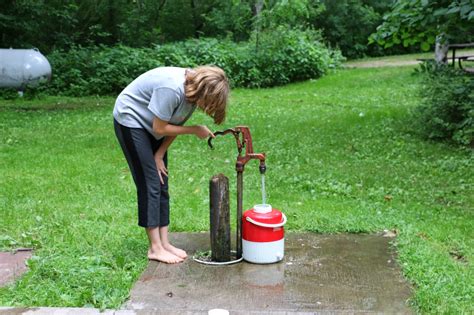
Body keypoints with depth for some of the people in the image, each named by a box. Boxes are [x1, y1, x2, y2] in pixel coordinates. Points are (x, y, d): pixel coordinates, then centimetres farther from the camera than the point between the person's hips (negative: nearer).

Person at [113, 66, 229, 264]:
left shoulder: (194, 89, -9)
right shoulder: (172, 88, -34)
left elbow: (176, 124, -1)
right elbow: (159, 129, -25)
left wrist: (159, 155, -6)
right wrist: (194, 130, -21)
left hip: (150, 123, 8)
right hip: (129, 119, -8)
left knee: (161, 185, 4)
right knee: (149, 184, -10)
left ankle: (164, 243, 10)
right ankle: (155, 248, -3)